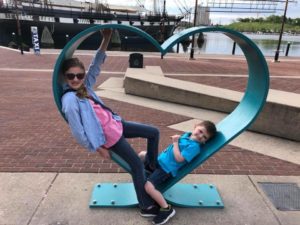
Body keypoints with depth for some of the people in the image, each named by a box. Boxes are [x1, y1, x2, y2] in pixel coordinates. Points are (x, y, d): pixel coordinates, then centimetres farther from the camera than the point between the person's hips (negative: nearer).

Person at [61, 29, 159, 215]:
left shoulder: (85, 86, 0)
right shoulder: (70, 100, -22)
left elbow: (96, 66, 0)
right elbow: (78, 132, -20)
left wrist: (106, 39, -10)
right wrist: (99, 149, -13)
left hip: (116, 124, 9)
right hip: (109, 136, -8)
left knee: (153, 132, 14)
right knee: (136, 164, 0)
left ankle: (152, 166, 36)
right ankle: (146, 207, 17)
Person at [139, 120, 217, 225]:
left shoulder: (194, 146, -21)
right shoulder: (187, 134, 5)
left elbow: (179, 158, -26)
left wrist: (175, 142, -18)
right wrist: (175, 139, 4)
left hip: (166, 168, -9)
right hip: (160, 159, 9)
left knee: (148, 186, -26)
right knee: (142, 154, 26)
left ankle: (167, 209, -9)